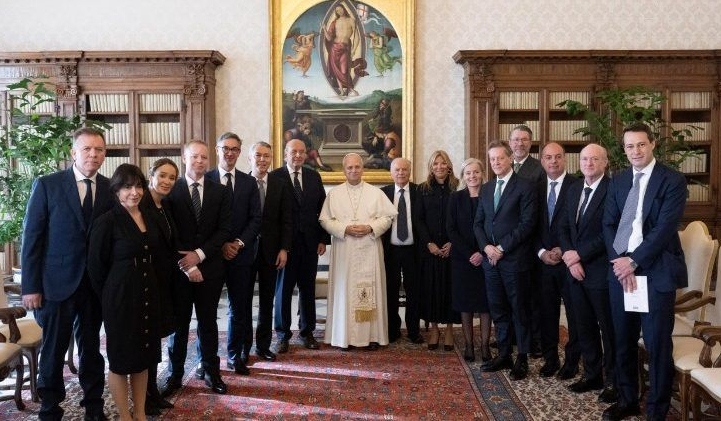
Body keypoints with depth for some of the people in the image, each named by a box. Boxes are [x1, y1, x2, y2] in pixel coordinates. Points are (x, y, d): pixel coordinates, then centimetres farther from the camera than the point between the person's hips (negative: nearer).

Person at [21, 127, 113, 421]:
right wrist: (30, 286, -8)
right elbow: (32, 237, -5)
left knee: (91, 347, 15)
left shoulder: (110, 188, 2)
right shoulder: (47, 185, -5)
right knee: (53, 350, 9)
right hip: (57, 283, -2)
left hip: (96, 284, 2)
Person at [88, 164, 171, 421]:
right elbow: (95, 264, -8)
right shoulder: (107, 221, -12)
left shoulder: (152, 218, 4)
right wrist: (109, 296, -1)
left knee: (143, 354, 13)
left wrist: (151, 285, 9)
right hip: (120, 297, -6)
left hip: (148, 294, 6)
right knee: (121, 357, 7)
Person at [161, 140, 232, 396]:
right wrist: (187, 266, -12)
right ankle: (175, 375, 20)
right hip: (179, 268, -1)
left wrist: (199, 255, -12)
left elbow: (224, 230, -1)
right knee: (178, 323, 7)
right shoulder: (170, 190, -1)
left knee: (208, 322, 11)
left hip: (209, 267, 1)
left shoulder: (220, 192, 4)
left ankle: (211, 373, 22)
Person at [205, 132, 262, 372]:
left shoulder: (249, 182, 7)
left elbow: (255, 219, 3)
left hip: (241, 254, 2)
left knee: (239, 308, 7)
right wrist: (220, 245, -11)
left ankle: (235, 356, 20)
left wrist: (239, 243, -9)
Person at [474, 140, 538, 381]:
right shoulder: (486, 189, 14)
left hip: (515, 259, -6)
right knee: (498, 310, 12)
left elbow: (527, 223, -13)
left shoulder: (525, 187, -5)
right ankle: (503, 355, 23)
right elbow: (478, 223, 13)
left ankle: (522, 359, 15)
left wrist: (502, 248, -14)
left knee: (519, 309, 4)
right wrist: (486, 247, -4)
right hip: (490, 259, 6)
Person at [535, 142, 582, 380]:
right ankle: (550, 358, 21)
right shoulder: (537, 188, 10)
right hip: (544, 261, 4)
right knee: (547, 313, 9)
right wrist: (541, 252, -3)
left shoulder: (577, 186, -5)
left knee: (575, 313, 6)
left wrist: (563, 250, -12)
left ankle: (572, 360, 18)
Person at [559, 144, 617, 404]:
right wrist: (570, 260, -2)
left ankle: (613, 381, 17)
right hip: (576, 271, 7)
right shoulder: (573, 191, 13)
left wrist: (579, 254, -14)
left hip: (601, 272, -7)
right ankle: (592, 375, 28)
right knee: (584, 328, 14)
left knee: (608, 329, 5)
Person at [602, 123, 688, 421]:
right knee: (623, 341, 13)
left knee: (657, 344, 2)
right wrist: (619, 261, -8)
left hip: (656, 271, -4)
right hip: (620, 269, 5)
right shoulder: (617, 181, 11)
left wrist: (633, 261, -15)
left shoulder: (673, 180, -4)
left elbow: (665, 228, -13)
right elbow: (608, 225, 6)